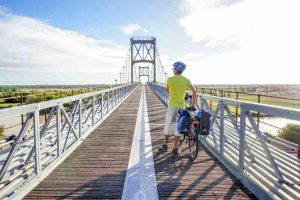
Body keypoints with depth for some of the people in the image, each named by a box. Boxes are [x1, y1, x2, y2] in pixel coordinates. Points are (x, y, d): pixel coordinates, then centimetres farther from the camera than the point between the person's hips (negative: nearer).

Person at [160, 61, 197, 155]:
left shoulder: (170, 79, -7)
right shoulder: (186, 80, -1)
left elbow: (167, 91, 6)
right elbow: (194, 92, -2)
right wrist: (193, 104, 4)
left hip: (171, 105, -1)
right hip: (181, 106, 1)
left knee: (167, 125, 14)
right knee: (178, 127, 7)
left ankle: (165, 145, 25)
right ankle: (175, 149, 10)